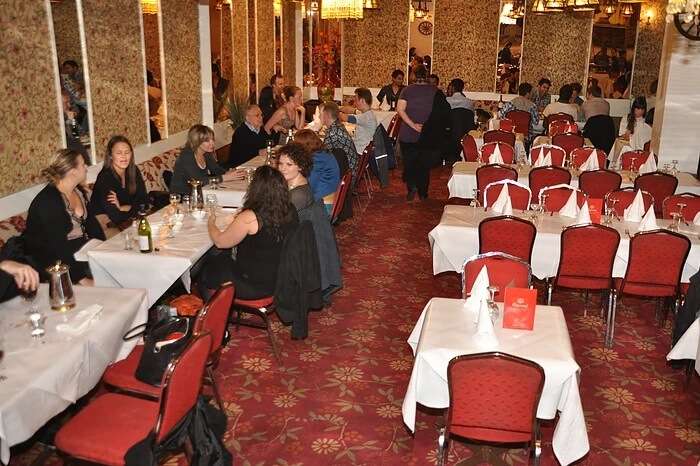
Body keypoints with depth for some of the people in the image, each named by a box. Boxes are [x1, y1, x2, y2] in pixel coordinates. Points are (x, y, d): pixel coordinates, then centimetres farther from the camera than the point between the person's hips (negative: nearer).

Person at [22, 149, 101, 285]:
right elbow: (57, 246, -27)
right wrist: (81, 279, -30)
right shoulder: (48, 201, -24)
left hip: (78, 249, 8)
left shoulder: (78, 191, 3)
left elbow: (90, 222, 10)